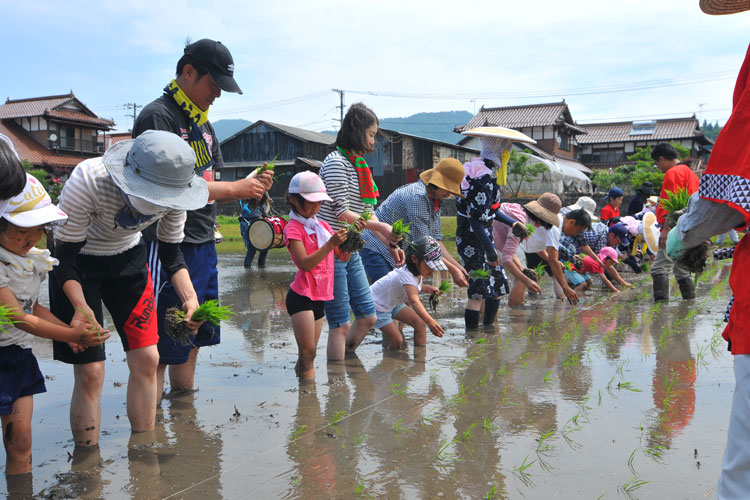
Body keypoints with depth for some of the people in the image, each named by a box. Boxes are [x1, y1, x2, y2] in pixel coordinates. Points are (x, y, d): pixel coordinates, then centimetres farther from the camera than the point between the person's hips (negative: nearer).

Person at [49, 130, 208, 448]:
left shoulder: (173, 188, -21)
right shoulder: (88, 180, -34)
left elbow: (170, 253, -7)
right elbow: (64, 256, -24)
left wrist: (190, 298, -24)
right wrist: (81, 306, -41)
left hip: (128, 258, 4)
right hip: (78, 264, -4)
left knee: (146, 359, 1)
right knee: (90, 372, -8)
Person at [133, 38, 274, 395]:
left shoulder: (203, 123, 18)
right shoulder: (158, 116, -11)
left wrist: (251, 186, 1)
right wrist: (235, 188, -14)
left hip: (204, 245, 10)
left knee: (193, 340, 17)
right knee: (159, 352, -3)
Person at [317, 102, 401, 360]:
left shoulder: (359, 165, 15)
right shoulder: (336, 162, -13)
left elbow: (367, 213, 15)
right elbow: (341, 213, -19)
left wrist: (390, 244, 8)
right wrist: (381, 227, -13)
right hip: (330, 251, -9)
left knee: (368, 317, 12)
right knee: (341, 323, -3)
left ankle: (344, 357, 26)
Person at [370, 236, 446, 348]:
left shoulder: (418, 272, -9)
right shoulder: (406, 275, -38)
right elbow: (414, 301, -52)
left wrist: (427, 288, -5)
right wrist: (430, 322, -65)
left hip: (393, 303, 9)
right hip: (377, 306, -9)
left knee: (420, 324, -2)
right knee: (397, 339, -15)